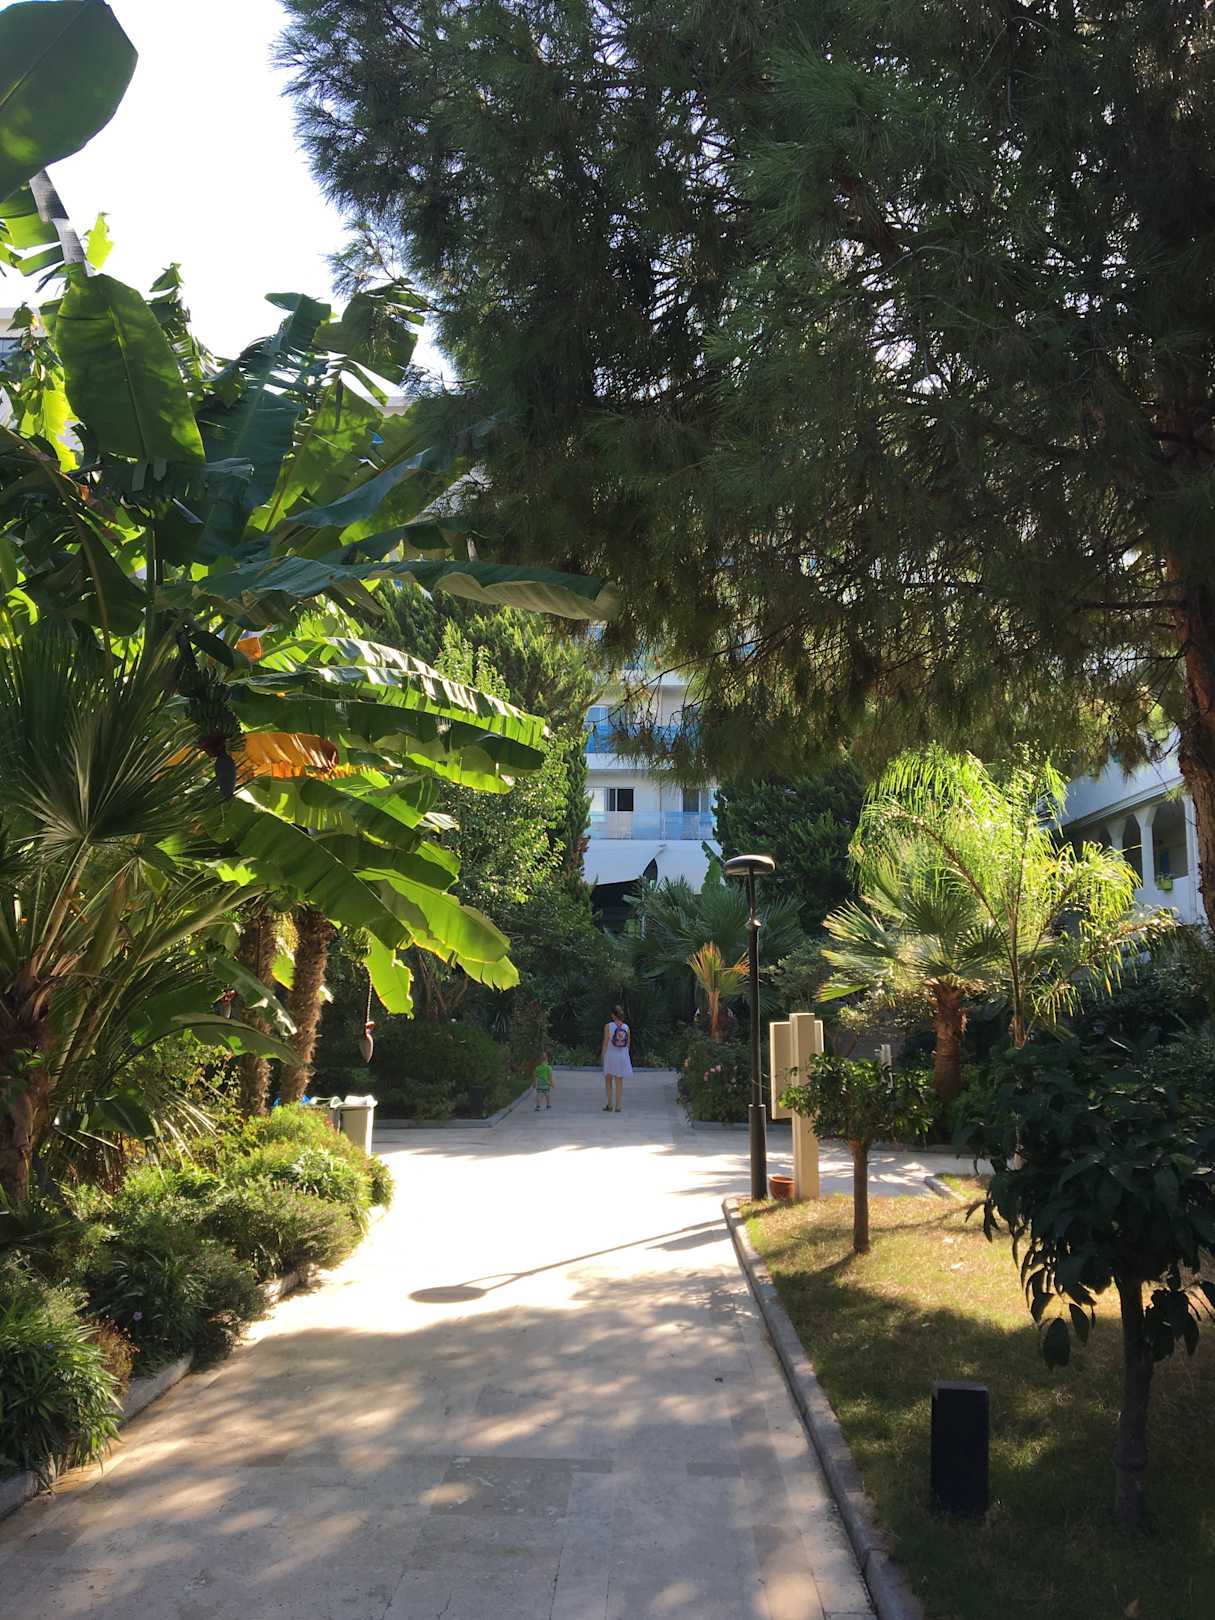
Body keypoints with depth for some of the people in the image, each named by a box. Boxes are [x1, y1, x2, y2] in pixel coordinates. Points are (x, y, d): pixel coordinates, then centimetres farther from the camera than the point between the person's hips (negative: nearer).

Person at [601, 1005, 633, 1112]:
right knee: (619, 1080, 8)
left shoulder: (608, 1026, -9)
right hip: (622, 1055, 2)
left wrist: (603, 1055, 0)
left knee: (608, 1080, 12)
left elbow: (605, 1043, -9)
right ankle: (617, 1105, 7)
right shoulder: (626, 1027, 0)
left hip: (610, 1055, -2)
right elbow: (628, 1044, 4)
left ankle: (609, 1104, 8)